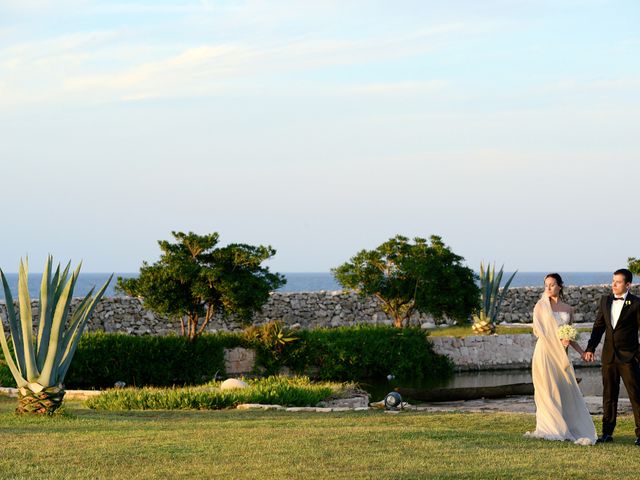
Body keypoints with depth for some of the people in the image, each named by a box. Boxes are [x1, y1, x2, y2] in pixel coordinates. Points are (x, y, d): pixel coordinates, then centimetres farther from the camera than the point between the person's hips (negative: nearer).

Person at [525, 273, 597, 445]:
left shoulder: (568, 309, 12)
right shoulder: (541, 305, 3)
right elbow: (538, 330, -4)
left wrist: (581, 351, 10)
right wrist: (557, 339, -14)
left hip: (560, 354, 3)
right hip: (544, 352, -3)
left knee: (566, 390, -1)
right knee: (547, 390, -3)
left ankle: (573, 428, 4)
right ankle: (549, 429, 1)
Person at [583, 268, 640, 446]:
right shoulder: (605, 301, 10)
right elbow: (599, 326, 14)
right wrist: (590, 348, 7)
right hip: (609, 355, 5)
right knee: (609, 395, 10)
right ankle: (607, 432, 16)